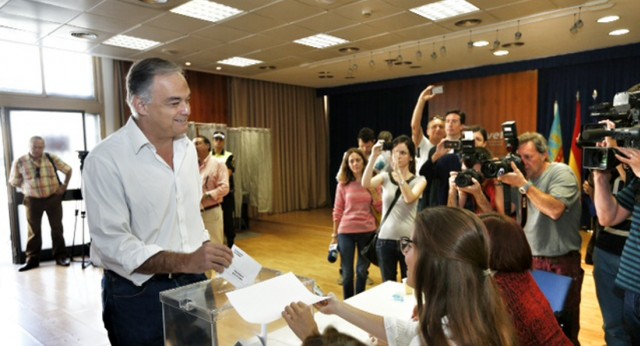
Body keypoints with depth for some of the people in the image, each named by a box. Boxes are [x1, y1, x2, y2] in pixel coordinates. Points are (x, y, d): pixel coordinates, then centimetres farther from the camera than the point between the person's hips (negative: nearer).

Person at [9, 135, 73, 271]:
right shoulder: (19, 162, -7)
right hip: (33, 200, 0)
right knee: (34, 231, 8)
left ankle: (61, 256, 16)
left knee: (57, 228, 6)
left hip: (54, 198, 0)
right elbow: (14, 182, 7)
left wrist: (64, 186, 0)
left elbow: (68, 170, 7)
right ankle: (32, 260, 17)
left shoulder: (52, 158, -6)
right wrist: (26, 189, -1)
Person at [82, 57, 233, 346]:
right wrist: (186, 261, -32)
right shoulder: (105, 159, -18)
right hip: (138, 294, -5)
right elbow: (112, 243, -22)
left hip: (194, 282, 6)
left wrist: (205, 257, 7)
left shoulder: (187, 148, 4)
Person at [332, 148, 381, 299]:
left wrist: (373, 190, -14)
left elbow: (379, 207, -2)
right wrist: (334, 234, 5)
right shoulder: (343, 185, -1)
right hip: (346, 231, -1)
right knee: (347, 273, 5)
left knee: (362, 270, 14)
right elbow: (337, 211, 3)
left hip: (367, 231, 1)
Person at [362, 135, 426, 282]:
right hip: (385, 239, 1)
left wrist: (399, 172, -25)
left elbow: (409, 198, -20)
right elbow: (365, 184, -18)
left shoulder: (419, 180, 0)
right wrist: (373, 157, -24)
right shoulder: (385, 177, 3)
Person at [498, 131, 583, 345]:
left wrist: (523, 184, -24)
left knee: (564, 326, 6)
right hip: (531, 259, 6)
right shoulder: (524, 177, 8)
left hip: (561, 262, -5)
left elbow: (555, 210, -26)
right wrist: (500, 182, -2)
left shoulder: (561, 173, -10)